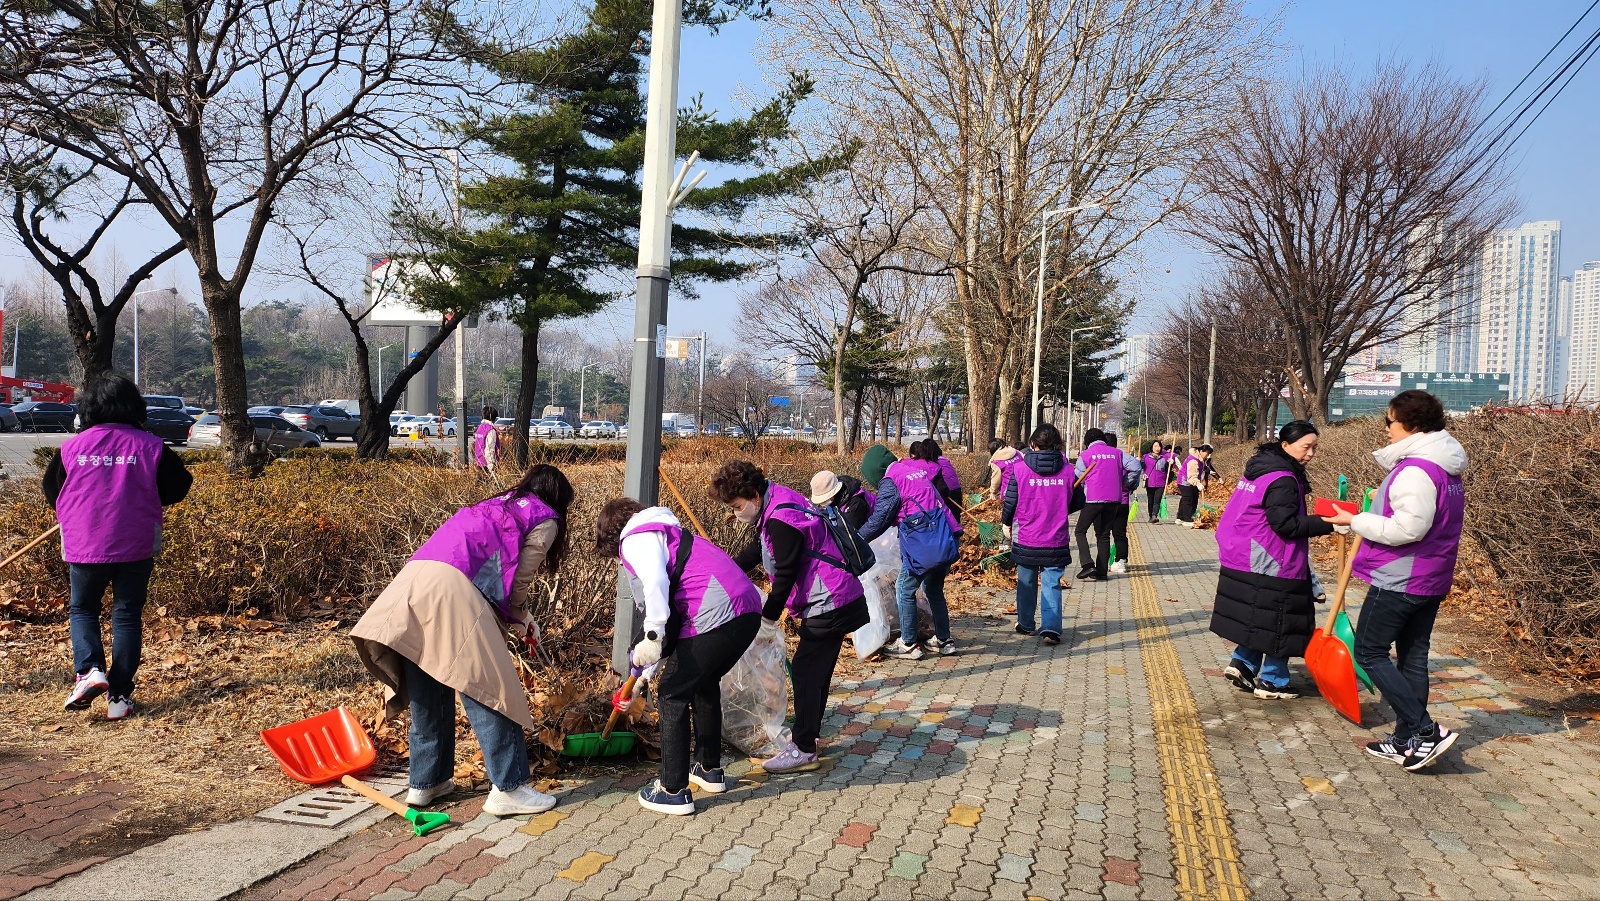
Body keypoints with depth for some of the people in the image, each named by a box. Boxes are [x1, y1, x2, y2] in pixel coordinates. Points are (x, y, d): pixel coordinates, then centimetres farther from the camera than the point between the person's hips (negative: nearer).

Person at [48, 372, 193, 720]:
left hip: (83, 546, 0)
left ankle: (89, 669, -2)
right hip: (137, 547, 0)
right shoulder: (151, 446, -6)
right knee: (127, 616, 10)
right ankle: (119, 695, 8)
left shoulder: (71, 447, -4)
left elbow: (51, 491, 7)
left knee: (82, 609, 20)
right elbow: (179, 486, 0)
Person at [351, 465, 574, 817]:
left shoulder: (497, 504, 35)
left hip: (413, 577, 8)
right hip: (453, 587, -8)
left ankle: (426, 782, 26)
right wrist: (518, 619, 27)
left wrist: (516, 617, 37)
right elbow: (520, 579, 9)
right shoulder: (545, 520, 13)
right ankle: (509, 788, 2)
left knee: (428, 694, 17)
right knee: (486, 687, -1)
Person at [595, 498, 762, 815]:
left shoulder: (635, 538, 5)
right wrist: (648, 670, 41)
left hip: (714, 616, -10)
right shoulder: (665, 535, 33)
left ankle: (674, 792, 9)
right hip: (748, 611, 10)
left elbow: (656, 582, -18)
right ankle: (710, 770, 41)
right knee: (704, 684, 29)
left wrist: (652, 636, -18)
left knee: (673, 696, 4)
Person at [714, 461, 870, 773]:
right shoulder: (776, 507, 10)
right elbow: (756, 549, 23)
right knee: (815, 669, 19)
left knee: (805, 670, -6)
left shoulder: (781, 521, -23)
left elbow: (785, 575, -20)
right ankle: (809, 732, 32)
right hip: (832, 602, 11)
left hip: (830, 605, -11)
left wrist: (768, 616, -10)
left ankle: (804, 750, 0)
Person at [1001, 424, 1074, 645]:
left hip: (1026, 538, 0)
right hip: (1056, 540, 0)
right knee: (1052, 584, 4)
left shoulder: (1020, 468, -10)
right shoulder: (1066, 470, -5)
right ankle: (1051, 628, -7)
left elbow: (1010, 500, -2)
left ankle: (1025, 624, 27)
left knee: (1026, 582, 16)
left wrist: (1006, 522, 16)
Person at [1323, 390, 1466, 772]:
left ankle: (1426, 731, -6)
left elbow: (1408, 529, -26)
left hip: (1399, 580, -10)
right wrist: (1386, 500, 9)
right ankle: (1407, 742, 21)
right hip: (1431, 580, 10)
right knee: (1413, 657, 14)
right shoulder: (1445, 467, 11)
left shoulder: (1415, 470, -21)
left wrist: (1356, 521, -16)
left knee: (1369, 651, 0)